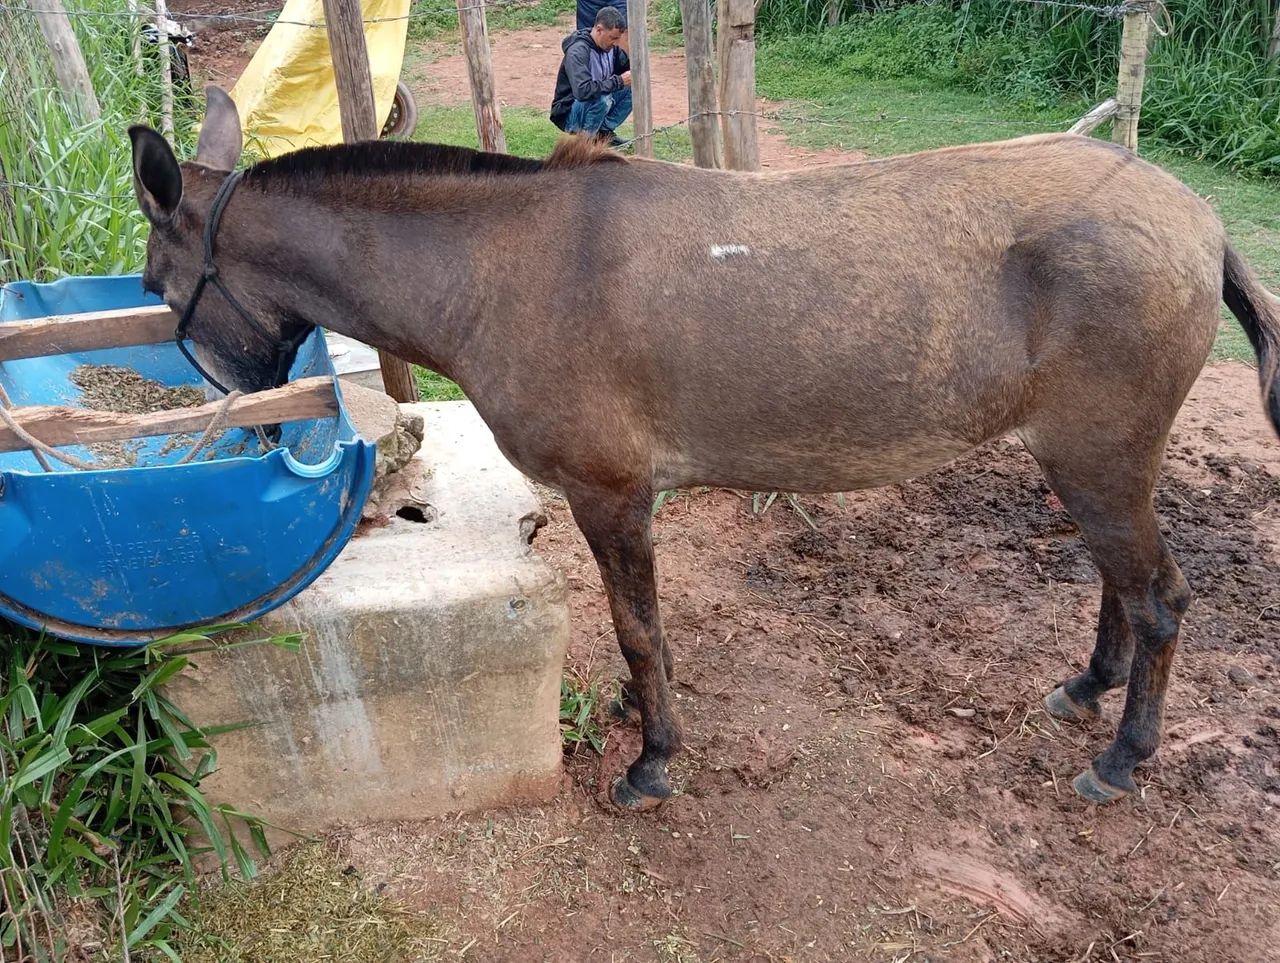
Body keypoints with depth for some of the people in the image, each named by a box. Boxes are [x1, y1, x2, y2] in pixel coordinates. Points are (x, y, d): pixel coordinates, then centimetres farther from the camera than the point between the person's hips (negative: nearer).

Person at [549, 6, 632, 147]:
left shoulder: (610, 47, -2)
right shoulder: (577, 52, -25)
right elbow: (582, 90, -38)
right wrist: (618, 81, -31)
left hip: (594, 105, 8)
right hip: (570, 114, -8)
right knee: (602, 98, -36)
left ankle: (604, 131, -1)